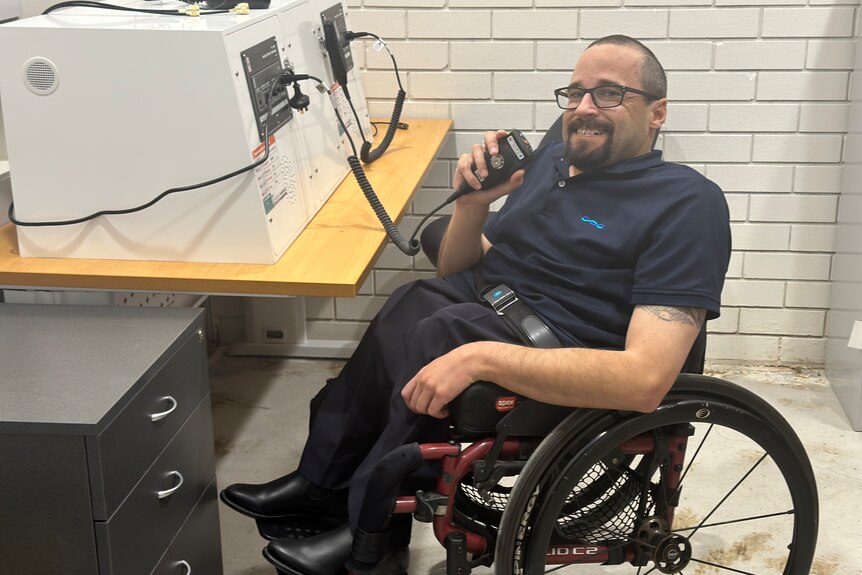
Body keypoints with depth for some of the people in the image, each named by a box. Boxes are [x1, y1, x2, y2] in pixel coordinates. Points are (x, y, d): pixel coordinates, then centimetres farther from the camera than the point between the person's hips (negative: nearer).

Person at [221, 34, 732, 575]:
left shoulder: (687, 203, -12)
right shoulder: (553, 160, 12)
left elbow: (646, 379, -25)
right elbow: (458, 272, 17)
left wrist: (481, 357, -32)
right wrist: (473, 204, -5)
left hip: (559, 381, -7)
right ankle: (327, 485, -3)